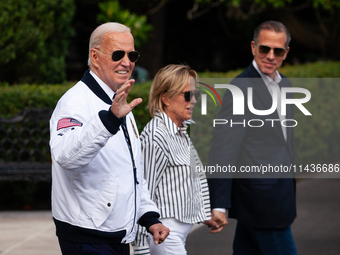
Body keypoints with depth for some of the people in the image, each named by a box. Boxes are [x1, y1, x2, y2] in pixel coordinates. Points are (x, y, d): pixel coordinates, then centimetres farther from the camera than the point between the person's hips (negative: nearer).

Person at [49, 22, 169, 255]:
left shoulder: (119, 106, 17)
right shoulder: (77, 101, -14)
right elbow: (65, 156, -36)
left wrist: (149, 216, 13)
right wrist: (110, 119, -48)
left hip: (120, 236, 9)